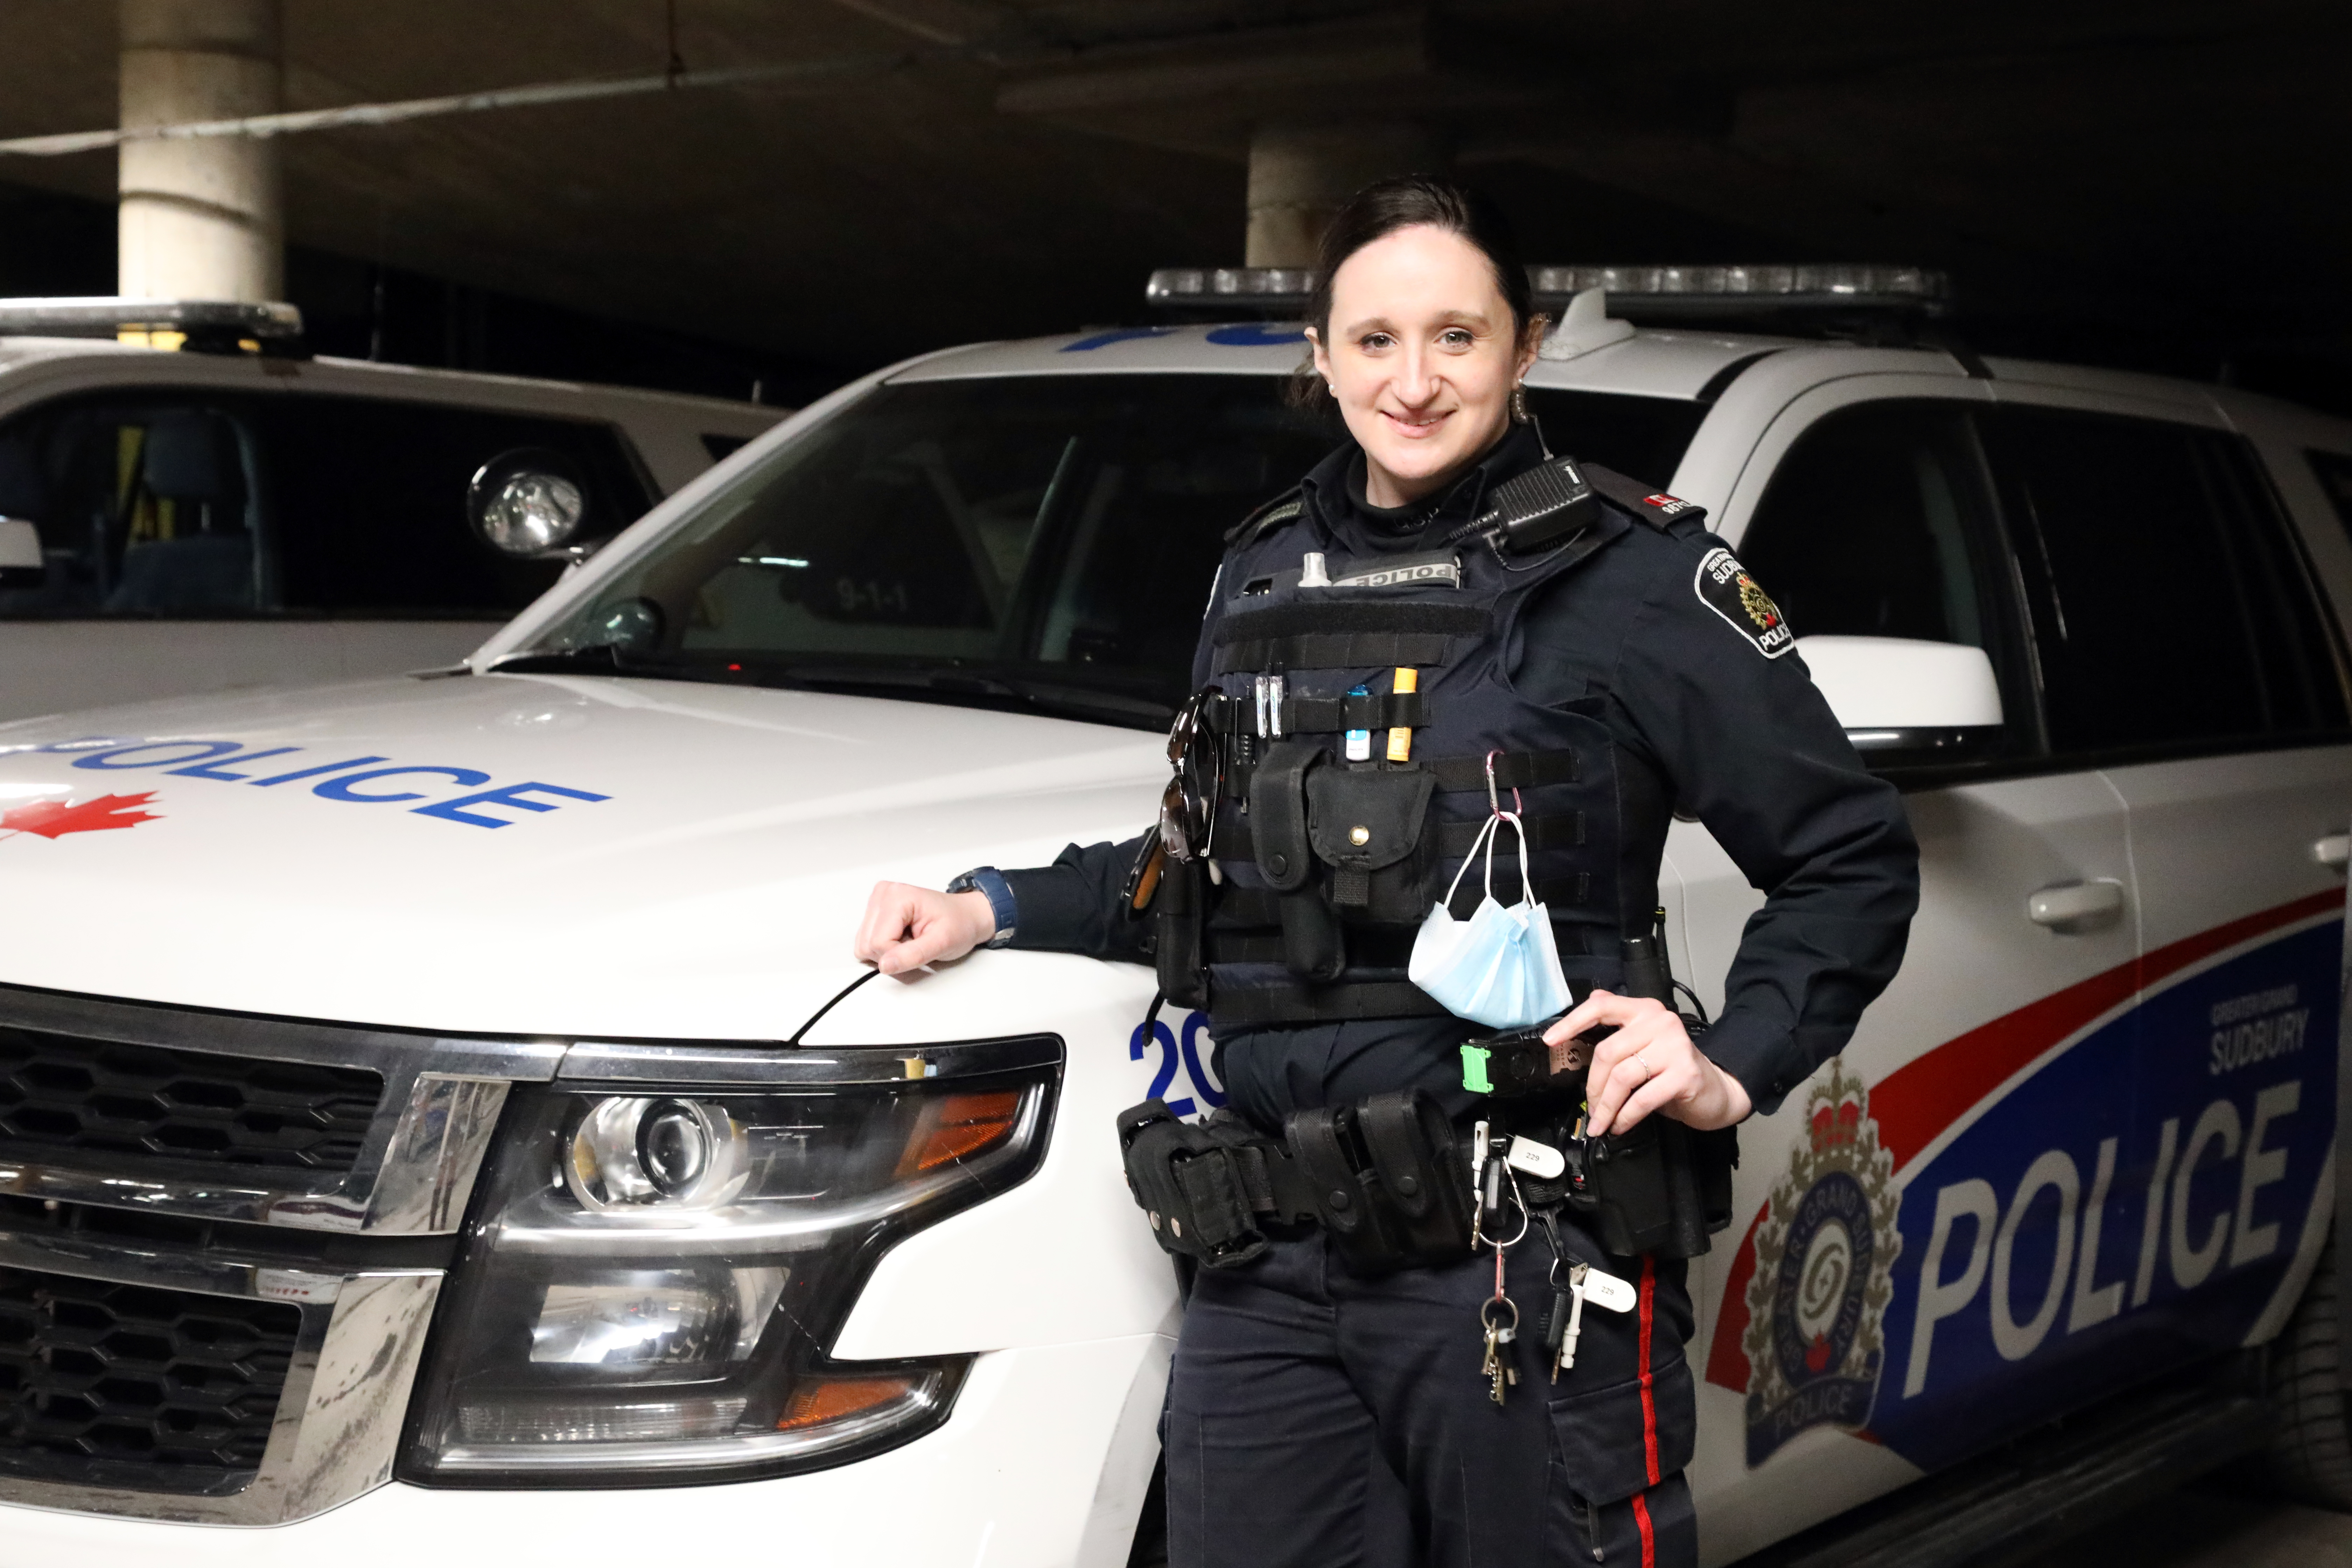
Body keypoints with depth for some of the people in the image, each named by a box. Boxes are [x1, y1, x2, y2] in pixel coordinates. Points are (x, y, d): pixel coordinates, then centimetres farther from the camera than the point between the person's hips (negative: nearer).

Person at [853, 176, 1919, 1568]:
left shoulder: (1630, 571, -4)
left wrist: (1738, 1071, -10)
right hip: (1270, 1270, 5)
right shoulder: (1264, 575, 14)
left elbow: (1854, 856, 1)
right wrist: (992, 909, 17)